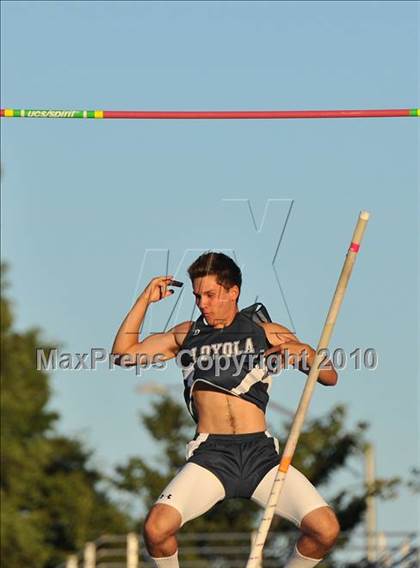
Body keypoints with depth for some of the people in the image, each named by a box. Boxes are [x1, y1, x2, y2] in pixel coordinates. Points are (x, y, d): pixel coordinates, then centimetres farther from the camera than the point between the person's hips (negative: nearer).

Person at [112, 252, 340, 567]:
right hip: (211, 455, 0)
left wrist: (302, 352, -7)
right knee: (157, 529, -25)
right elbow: (123, 353, 18)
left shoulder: (266, 332, 13)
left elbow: (330, 377, 13)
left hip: (261, 454, 0)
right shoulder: (187, 335, 18)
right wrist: (145, 300, 12)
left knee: (326, 529, -21)